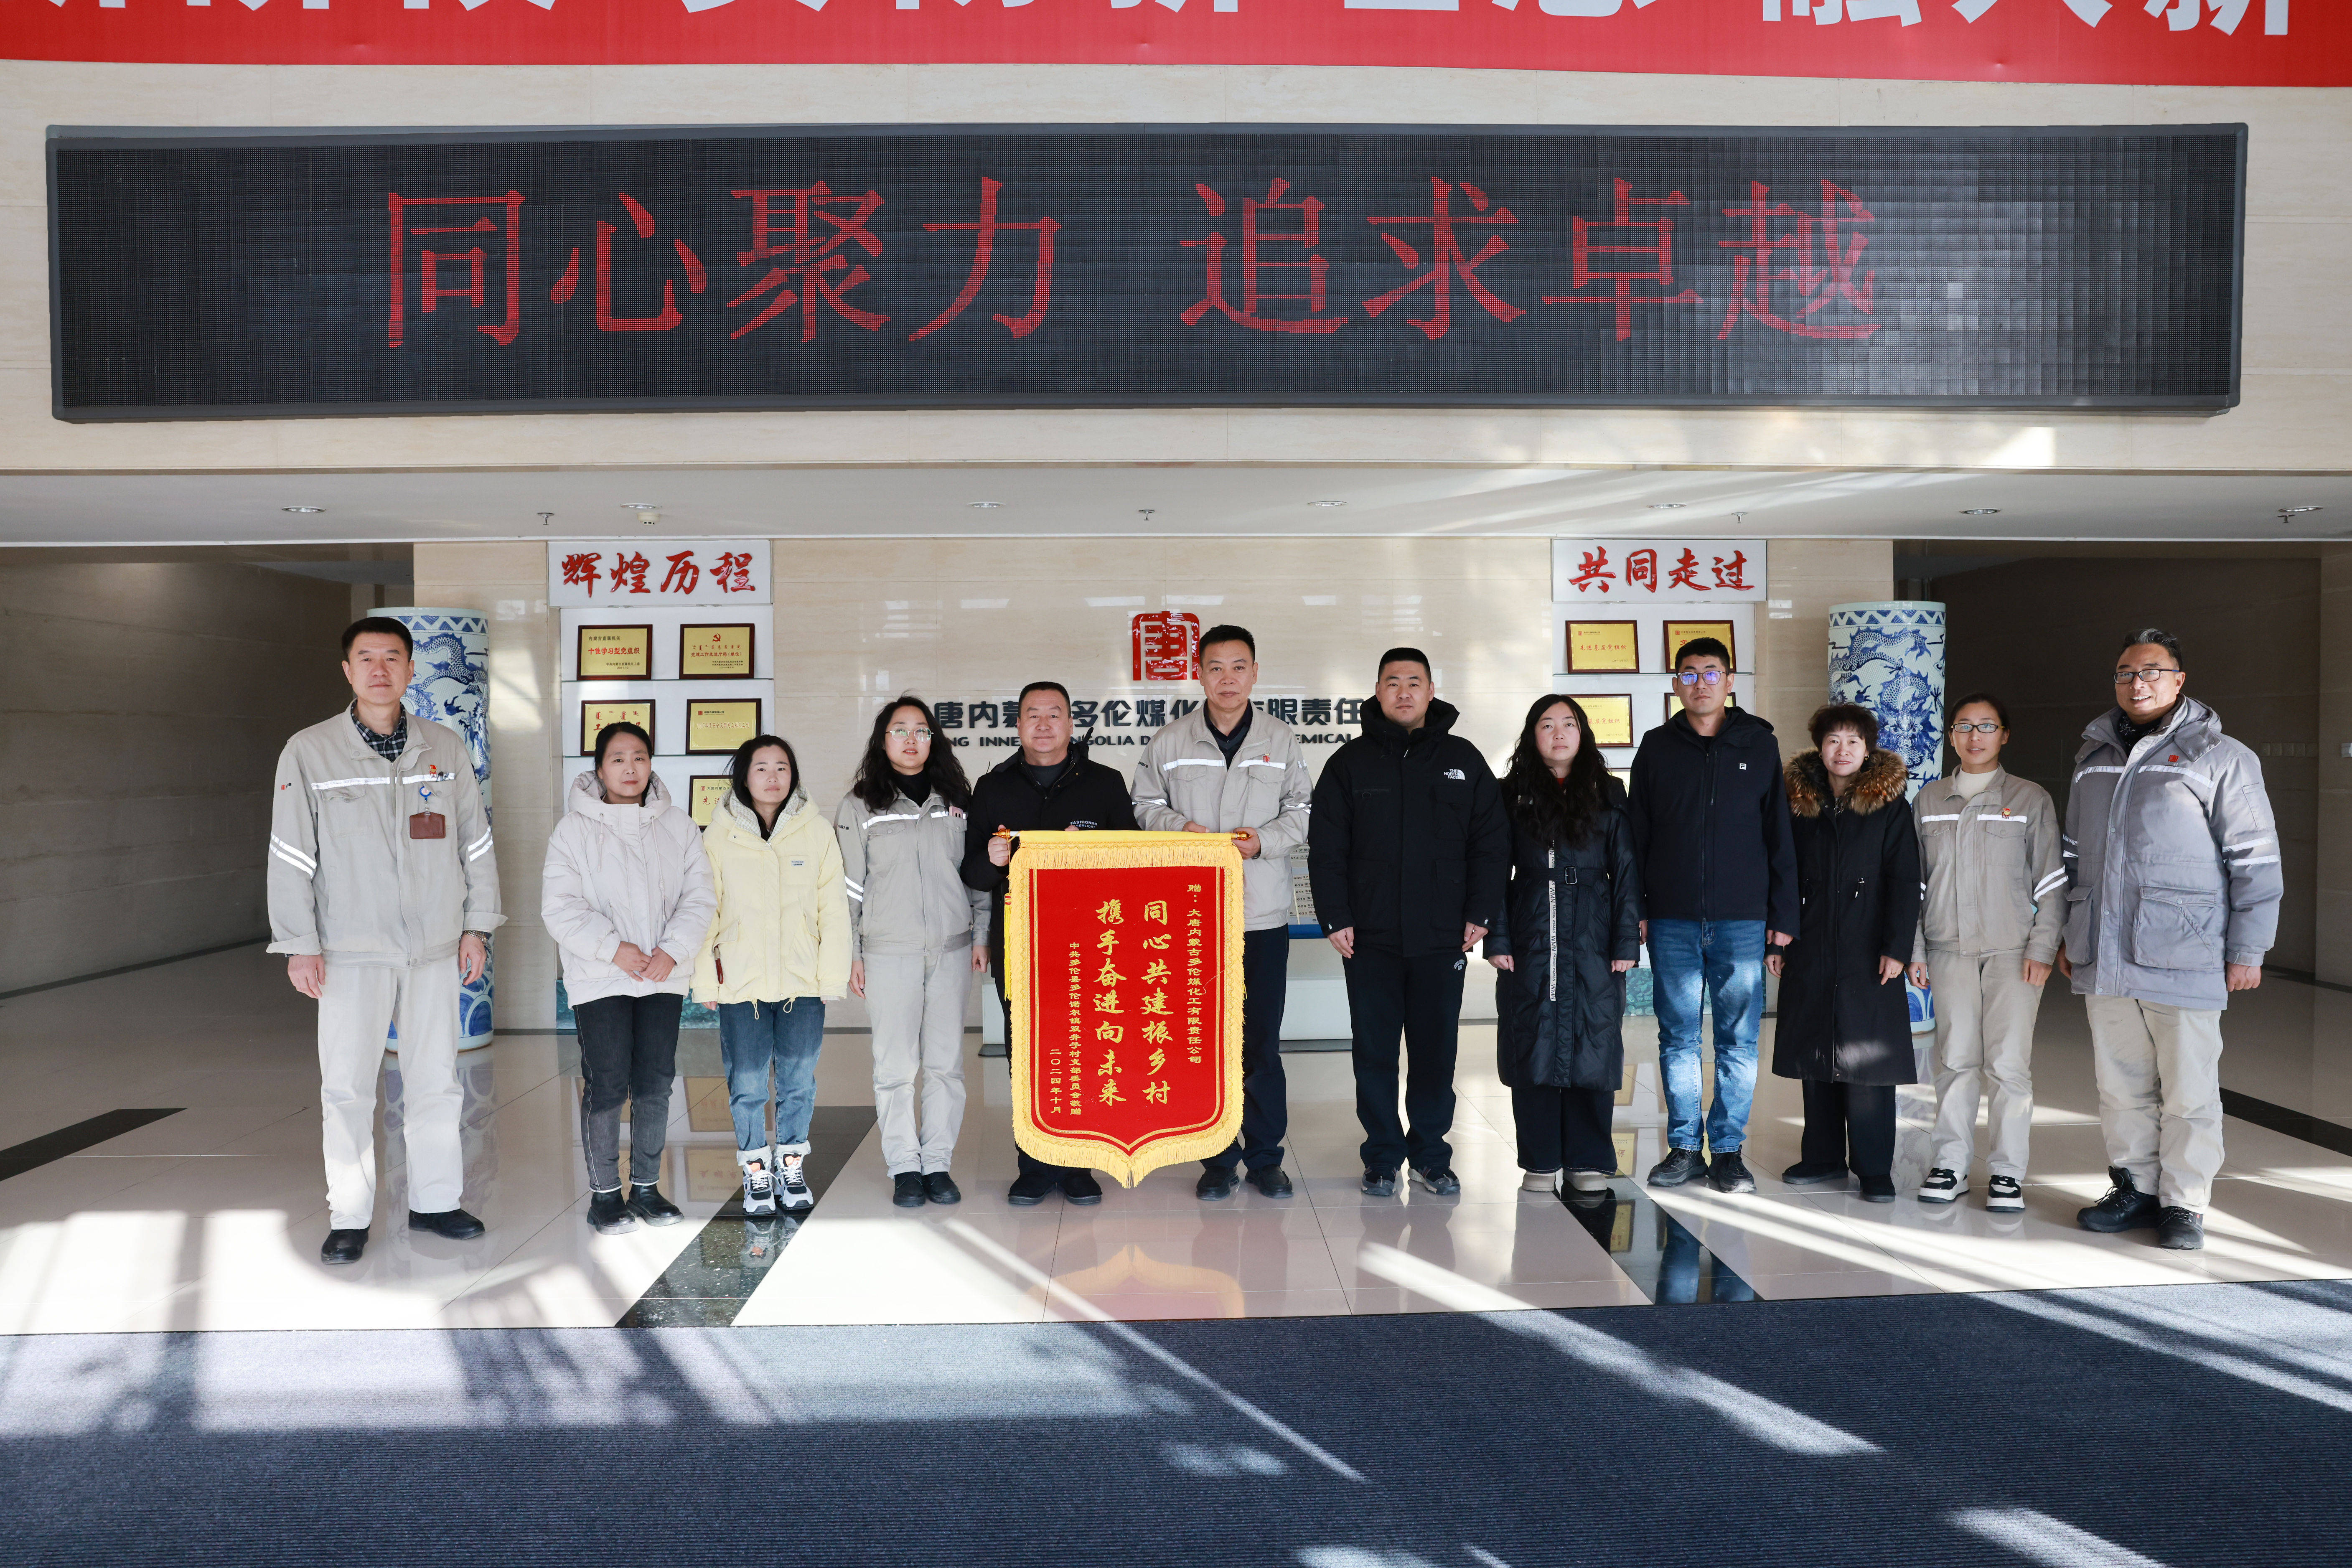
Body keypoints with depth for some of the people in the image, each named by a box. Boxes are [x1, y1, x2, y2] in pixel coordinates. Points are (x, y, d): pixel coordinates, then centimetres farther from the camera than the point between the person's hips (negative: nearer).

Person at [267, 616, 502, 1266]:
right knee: (347, 1088, 2)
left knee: (435, 1081, 9)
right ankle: (349, 1217, 15)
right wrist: (300, 944, -5)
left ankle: (434, 1200, 22)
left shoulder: (447, 748, 4)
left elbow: (476, 842, 9)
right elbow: (291, 855, -1)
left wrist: (476, 927, 7)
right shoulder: (309, 752, -2)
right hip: (350, 950, -2)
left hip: (435, 946, 2)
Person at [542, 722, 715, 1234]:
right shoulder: (574, 830, -2)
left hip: (664, 977, 3)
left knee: (655, 1085, 8)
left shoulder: (678, 827, 7)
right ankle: (604, 1193, 13)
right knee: (606, 1087, -2)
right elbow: (560, 908, -7)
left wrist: (673, 950, -11)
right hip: (600, 979, -3)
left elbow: (700, 896, 3)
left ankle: (646, 1187, 22)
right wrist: (614, 948, -16)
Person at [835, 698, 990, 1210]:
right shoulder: (859, 807, 5)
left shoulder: (955, 800, 11)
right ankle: (904, 1167, 10)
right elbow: (849, 886, 4)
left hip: (952, 950, 2)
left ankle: (938, 1163, 14)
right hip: (889, 952, -2)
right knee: (896, 1065, 0)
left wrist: (981, 935, 7)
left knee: (946, 1061, 4)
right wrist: (851, 954, 1)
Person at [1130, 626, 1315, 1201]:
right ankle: (1218, 1158, 18)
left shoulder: (1282, 741, 6)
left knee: (1262, 1040, 5)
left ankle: (1265, 1154, 19)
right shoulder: (1168, 743, 4)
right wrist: (1180, 829, -10)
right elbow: (1146, 807, 9)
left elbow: (1303, 811, 8)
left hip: (1264, 915, 0)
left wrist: (1263, 840, -10)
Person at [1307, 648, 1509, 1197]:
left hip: (1442, 939, 1)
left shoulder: (1464, 761, 8)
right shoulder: (1350, 763, 5)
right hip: (1369, 939, 0)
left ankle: (1431, 1154, 20)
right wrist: (1335, 918, -4)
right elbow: (1326, 849, 4)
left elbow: (1492, 843, 7)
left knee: (1436, 1050, 7)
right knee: (1375, 1052, 5)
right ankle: (1383, 1157, 17)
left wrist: (1480, 915, 0)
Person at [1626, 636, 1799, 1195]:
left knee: (1738, 1039, 2)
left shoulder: (1759, 745, 6)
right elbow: (1635, 834, 9)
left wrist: (1783, 914, 1)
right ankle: (1684, 1146, 16)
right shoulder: (1657, 748, 8)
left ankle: (1728, 1150, 13)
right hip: (1672, 921, 1)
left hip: (1742, 920, -1)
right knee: (1678, 1037, 6)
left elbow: (1779, 835, 6)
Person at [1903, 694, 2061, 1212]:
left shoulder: (2031, 799, 3)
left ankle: (2007, 1171, 8)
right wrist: (1914, 948, 7)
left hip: (2013, 951, -2)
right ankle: (1951, 1164, 14)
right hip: (1949, 951, 2)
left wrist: (2043, 948, -6)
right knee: (1955, 1060, 4)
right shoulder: (1929, 800, 10)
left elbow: (2052, 881, 2)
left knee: (2009, 1063, -3)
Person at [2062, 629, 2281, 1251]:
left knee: (2188, 1091, 2)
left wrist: (2248, 950, -6)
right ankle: (2135, 1188, 25)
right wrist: (2069, 934, 18)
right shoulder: (2095, 756, 15)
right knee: (2121, 1085, 12)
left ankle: (2184, 1204, 14)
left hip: (2184, 961, -5)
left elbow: (2256, 861, -4)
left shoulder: (2221, 758, -2)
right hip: (2104, 961, 5)